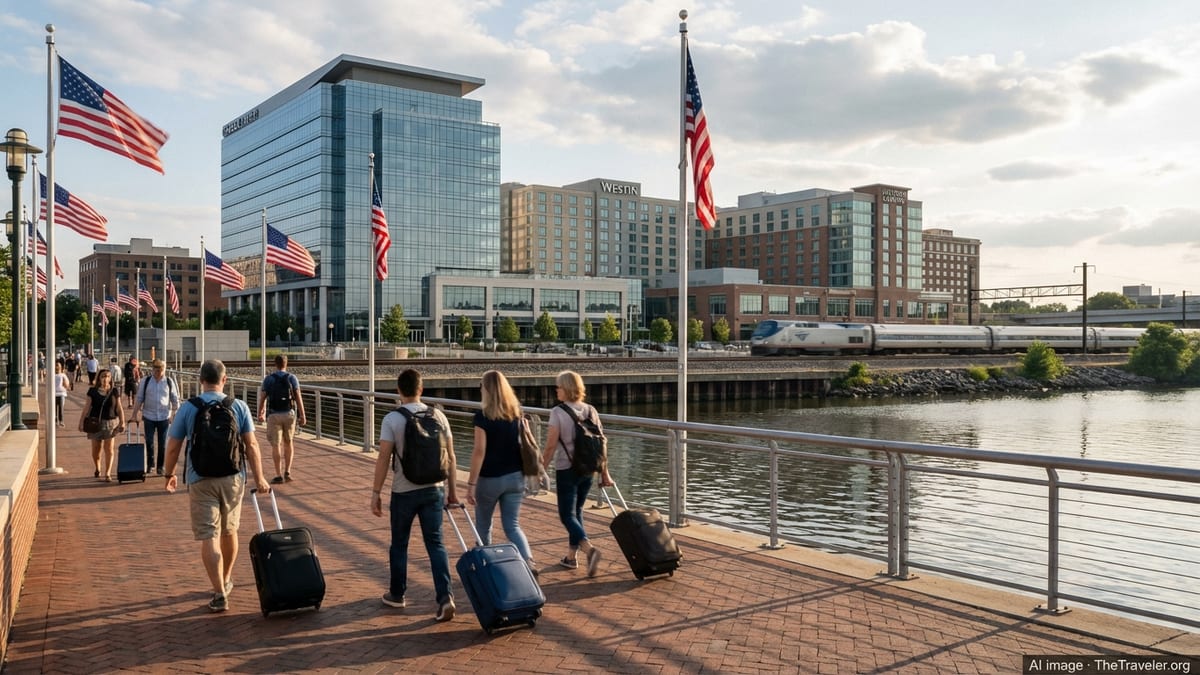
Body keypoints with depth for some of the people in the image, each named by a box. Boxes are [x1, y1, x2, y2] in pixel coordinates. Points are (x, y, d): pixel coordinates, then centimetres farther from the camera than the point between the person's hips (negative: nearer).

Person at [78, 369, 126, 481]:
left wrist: (122, 422, -3)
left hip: (111, 422, 0)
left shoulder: (114, 392, 3)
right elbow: (87, 408, 3)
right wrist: (81, 422, -1)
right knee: (96, 448, 8)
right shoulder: (93, 391, 1)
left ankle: (107, 474, -4)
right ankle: (98, 469, 34)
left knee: (109, 448, -6)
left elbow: (119, 408, 4)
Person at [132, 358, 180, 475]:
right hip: (148, 417, 0)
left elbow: (175, 400, 3)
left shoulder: (169, 382, -1)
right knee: (149, 442, 3)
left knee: (162, 444, 6)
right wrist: (134, 414, -1)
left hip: (164, 417, 0)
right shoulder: (145, 381, -1)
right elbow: (139, 398, 2)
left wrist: (176, 415, -2)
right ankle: (150, 464, 18)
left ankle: (160, 466, 17)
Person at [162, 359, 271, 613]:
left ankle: (220, 594, -8)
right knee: (229, 531, 19)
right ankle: (225, 580, 36)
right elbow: (251, 445, -4)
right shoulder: (239, 407, -2)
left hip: (201, 480, -2)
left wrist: (169, 474, 15)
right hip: (233, 477, 2)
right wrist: (259, 478, 2)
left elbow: (173, 447, -1)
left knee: (208, 537, -1)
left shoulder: (188, 408, -4)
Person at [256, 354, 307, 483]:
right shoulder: (292, 378, -2)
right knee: (288, 442, 17)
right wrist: (302, 416, -2)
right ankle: (287, 471, 9)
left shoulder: (268, 379, -2)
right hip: (289, 414, 1)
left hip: (274, 415, -1)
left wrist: (260, 414, 17)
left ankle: (279, 475, 1)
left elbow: (262, 398, 1)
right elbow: (298, 398, -6)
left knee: (276, 445, 3)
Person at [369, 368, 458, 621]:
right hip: (434, 489, 2)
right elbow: (450, 456, 4)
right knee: (436, 543, 5)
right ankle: (445, 597, -7)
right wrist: (452, 488, 13)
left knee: (399, 543, 15)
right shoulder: (438, 416, 1)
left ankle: (396, 594, 29)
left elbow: (383, 458, -12)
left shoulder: (392, 419, -9)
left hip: (404, 491, -2)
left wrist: (376, 492, -4)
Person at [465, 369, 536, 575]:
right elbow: (523, 445, 8)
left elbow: (479, 451, -17)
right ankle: (528, 561, -14)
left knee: (483, 524, 18)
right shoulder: (517, 413, 2)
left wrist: (471, 483, -14)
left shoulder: (483, 416, -13)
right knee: (512, 525, 7)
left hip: (490, 479, -4)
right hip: (515, 477, 4)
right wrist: (524, 474, 19)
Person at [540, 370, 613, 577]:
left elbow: (550, 446, -14)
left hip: (566, 469, -6)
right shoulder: (591, 410, 3)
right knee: (577, 510, 19)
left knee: (567, 515, 0)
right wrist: (604, 473, 11)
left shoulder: (558, 412, -13)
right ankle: (571, 556, 26)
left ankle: (589, 548, -23)